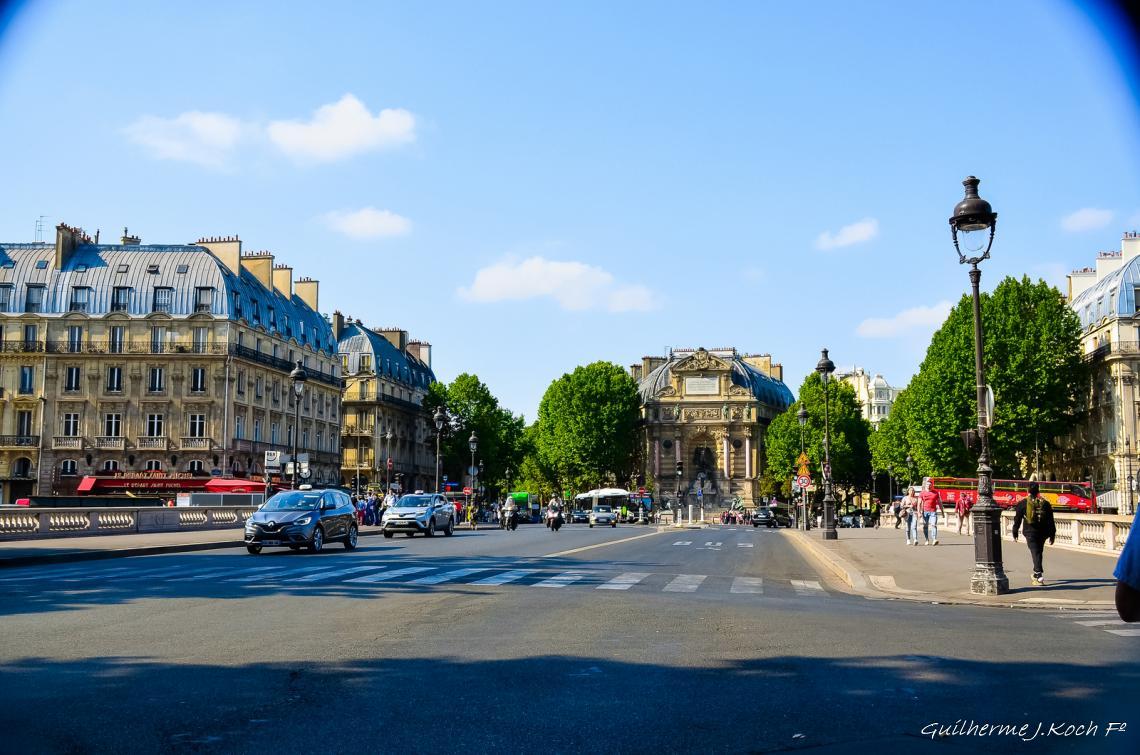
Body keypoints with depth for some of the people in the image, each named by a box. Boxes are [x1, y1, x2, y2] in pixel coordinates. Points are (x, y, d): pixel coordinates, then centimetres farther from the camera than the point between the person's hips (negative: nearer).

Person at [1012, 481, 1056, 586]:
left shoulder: (1023, 503, -4)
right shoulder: (1045, 503, 4)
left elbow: (1017, 519, -3)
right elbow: (1051, 521, 6)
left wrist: (1015, 534, 4)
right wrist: (1052, 535, 11)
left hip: (1030, 533, -3)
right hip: (1042, 533, 3)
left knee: (1035, 554, -6)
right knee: (1038, 552, 18)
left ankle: (1039, 576, -17)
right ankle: (1036, 574, 30)